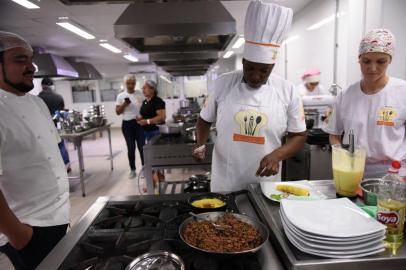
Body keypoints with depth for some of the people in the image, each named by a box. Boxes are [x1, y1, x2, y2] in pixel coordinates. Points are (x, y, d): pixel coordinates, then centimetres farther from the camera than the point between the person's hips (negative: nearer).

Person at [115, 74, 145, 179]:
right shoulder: (121, 96, 1)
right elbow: (117, 112, 0)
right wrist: (124, 104, -15)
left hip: (139, 123, 0)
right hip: (127, 124, 0)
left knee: (142, 146, 0)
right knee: (131, 148, 7)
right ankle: (132, 170, 20)